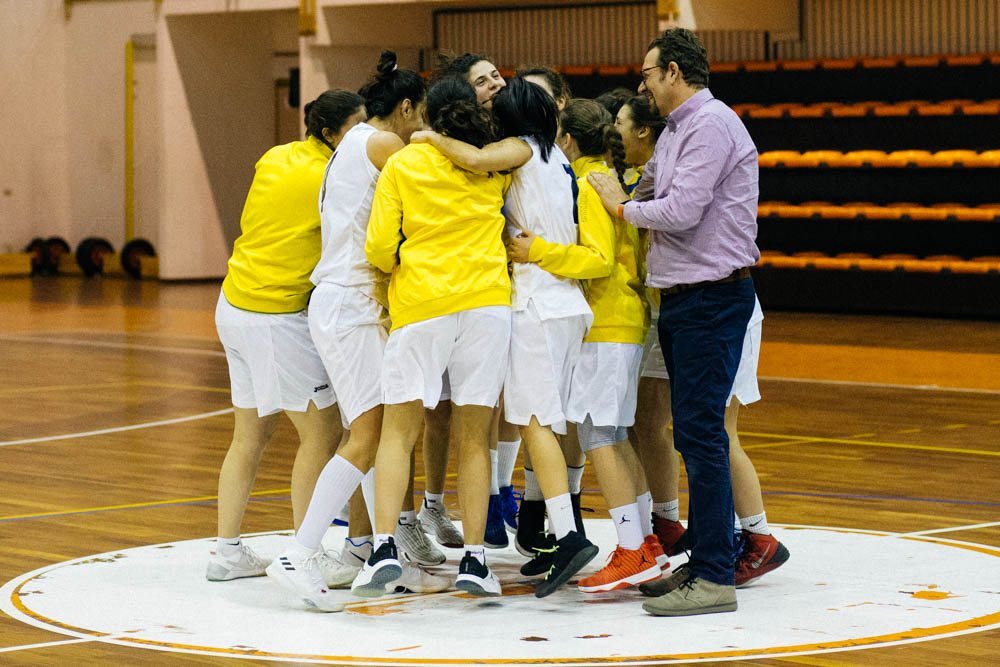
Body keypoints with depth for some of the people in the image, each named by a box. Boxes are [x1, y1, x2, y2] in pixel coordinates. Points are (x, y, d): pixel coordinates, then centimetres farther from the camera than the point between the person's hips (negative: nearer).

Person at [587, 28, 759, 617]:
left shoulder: (711, 124, -13)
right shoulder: (675, 131, 18)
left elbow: (681, 211, -20)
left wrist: (622, 207, -6)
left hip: (713, 297, -10)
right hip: (682, 298, 10)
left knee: (699, 431, -12)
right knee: (694, 431, 12)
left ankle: (715, 579, -11)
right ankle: (706, 560, 18)